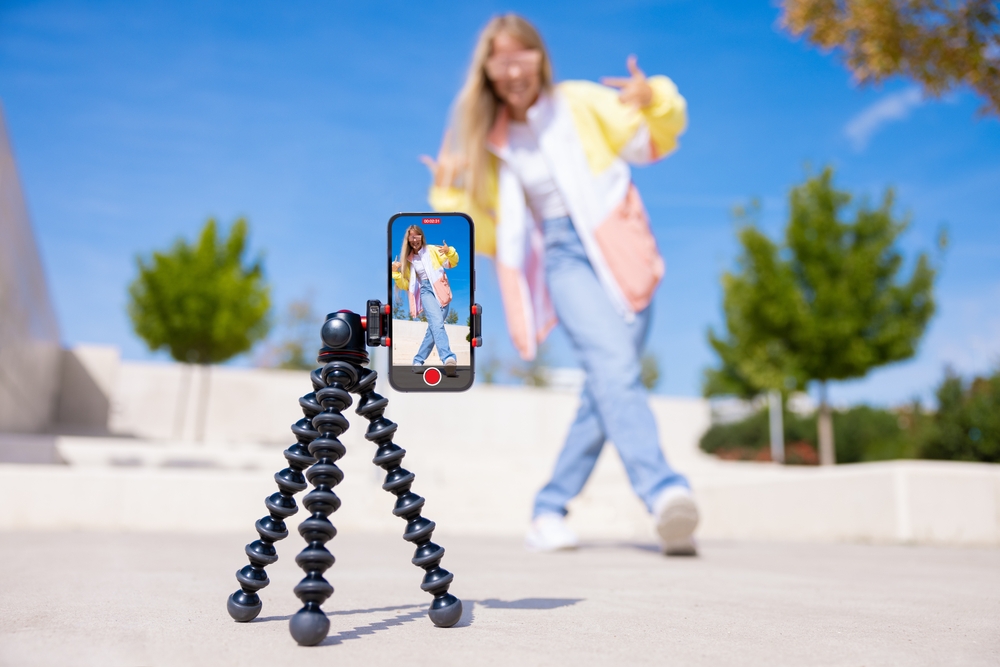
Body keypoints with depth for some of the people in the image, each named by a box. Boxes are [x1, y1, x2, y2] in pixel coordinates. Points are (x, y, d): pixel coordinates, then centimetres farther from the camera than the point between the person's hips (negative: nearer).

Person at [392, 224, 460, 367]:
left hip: (440, 290, 1)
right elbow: (405, 285, 15)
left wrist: (449, 252, -17)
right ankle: (448, 357, -44)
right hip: (426, 291, -1)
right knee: (437, 323, -26)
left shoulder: (432, 250, 8)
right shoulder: (408, 259, 13)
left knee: (434, 327, 1)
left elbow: (452, 263, 4)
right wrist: (396, 273, -1)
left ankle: (418, 360, 17)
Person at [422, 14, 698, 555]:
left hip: (616, 250, 0)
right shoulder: (491, 144, 13)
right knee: (612, 363, -25)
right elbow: (493, 234, 17)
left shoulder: (582, 103, 8)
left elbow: (656, 141, 6)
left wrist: (654, 100, -14)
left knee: (606, 384, -5)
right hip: (562, 257, 0)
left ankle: (551, 509, 6)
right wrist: (450, 199, 1)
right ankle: (664, 491, -37)